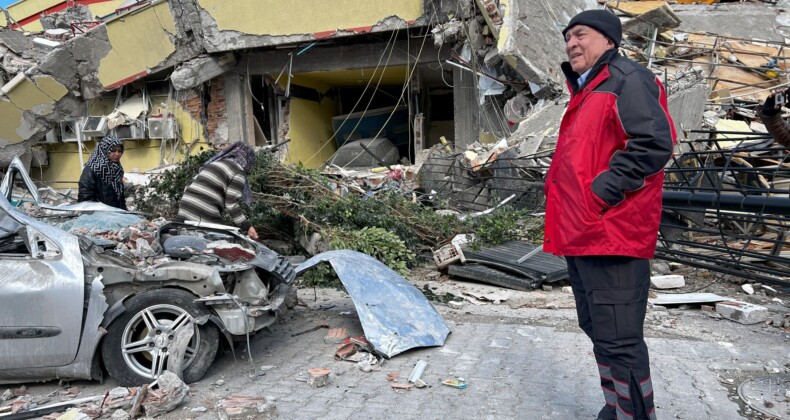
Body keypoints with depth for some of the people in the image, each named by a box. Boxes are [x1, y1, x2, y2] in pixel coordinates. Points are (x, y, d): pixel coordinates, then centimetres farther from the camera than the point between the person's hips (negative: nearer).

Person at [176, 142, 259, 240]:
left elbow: (190, 185, 21)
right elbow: (232, 205, -8)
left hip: (184, 213, 8)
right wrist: (247, 226, -2)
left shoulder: (213, 162, 22)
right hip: (205, 219, -8)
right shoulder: (238, 173, -2)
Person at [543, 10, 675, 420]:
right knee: (598, 330, 19)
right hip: (581, 234, 10)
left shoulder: (628, 80, -7)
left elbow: (655, 142, -20)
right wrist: (557, 187, 15)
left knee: (617, 340, -5)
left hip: (610, 232, -10)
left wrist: (604, 189, -21)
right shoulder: (585, 92, 22)